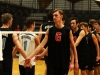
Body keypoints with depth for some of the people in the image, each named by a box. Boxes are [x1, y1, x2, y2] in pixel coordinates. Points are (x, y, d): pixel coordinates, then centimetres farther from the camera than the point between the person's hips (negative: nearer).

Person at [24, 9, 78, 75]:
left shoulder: (68, 31, -2)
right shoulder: (50, 30, 2)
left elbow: (73, 47, 2)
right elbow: (42, 44, -4)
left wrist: (76, 61, -1)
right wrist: (30, 56, -13)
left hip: (64, 62, -1)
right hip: (52, 62, 1)